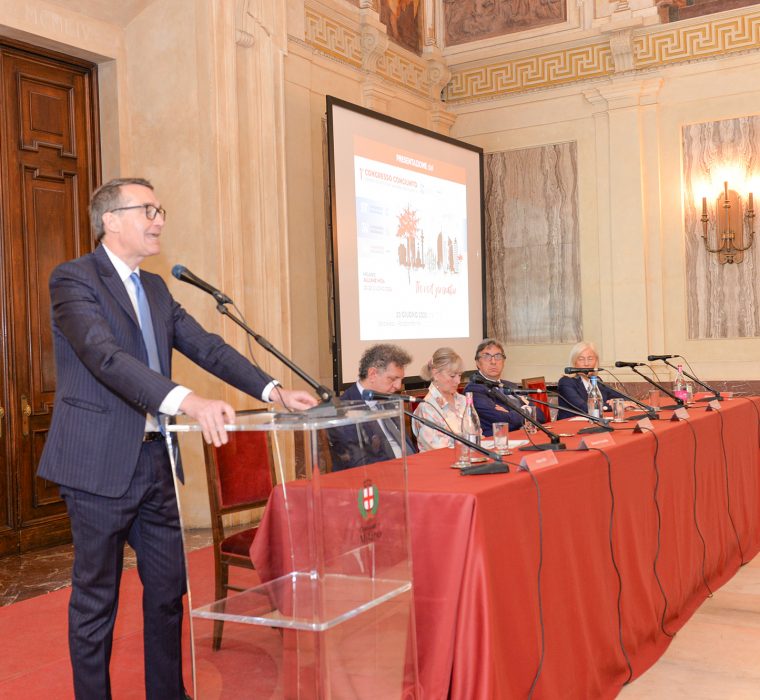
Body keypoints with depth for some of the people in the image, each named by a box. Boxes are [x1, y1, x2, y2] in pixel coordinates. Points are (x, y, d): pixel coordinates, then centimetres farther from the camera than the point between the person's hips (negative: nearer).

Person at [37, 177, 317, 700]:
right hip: (101, 464, -7)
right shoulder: (73, 279, -10)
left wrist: (273, 390, -4)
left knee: (169, 588, 14)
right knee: (96, 598, 5)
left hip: (154, 460, 7)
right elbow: (107, 357, -25)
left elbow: (206, 346, 9)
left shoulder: (155, 288, 14)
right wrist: (188, 401, -38)